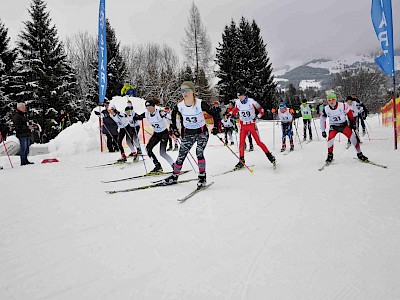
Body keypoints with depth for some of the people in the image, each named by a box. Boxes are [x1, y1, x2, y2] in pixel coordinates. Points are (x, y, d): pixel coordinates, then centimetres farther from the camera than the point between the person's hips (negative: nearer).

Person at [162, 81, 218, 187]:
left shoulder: (200, 104, -22)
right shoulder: (179, 106, -12)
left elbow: (214, 113, -13)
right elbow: (173, 114, 10)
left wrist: (215, 127, -15)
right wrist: (174, 128, 10)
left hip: (202, 132, -3)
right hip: (188, 133, 3)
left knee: (199, 152, -19)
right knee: (181, 155, 4)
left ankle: (202, 176, -7)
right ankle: (174, 176, 18)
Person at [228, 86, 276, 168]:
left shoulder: (251, 101, -13)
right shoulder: (238, 102, -2)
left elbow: (261, 110, -5)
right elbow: (235, 111, 17)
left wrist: (257, 117, -17)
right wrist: (230, 114, 1)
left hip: (252, 125, -3)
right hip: (243, 126, 3)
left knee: (258, 142, -5)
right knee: (241, 143, -3)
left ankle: (270, 156, 9)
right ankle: (241, 161, 7)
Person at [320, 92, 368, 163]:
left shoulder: (342, 106, -18)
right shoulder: (326, 109, -13)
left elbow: (349, 113, -1)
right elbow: (322, 119, -2)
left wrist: (352, 122, 4)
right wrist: (323, 131, -1)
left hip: (344, 125, 0)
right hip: (333, 126, 0)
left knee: (352, 137, -11)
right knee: (330, 138, -21)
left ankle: (359, 154, 5)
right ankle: (330, 155, 0)